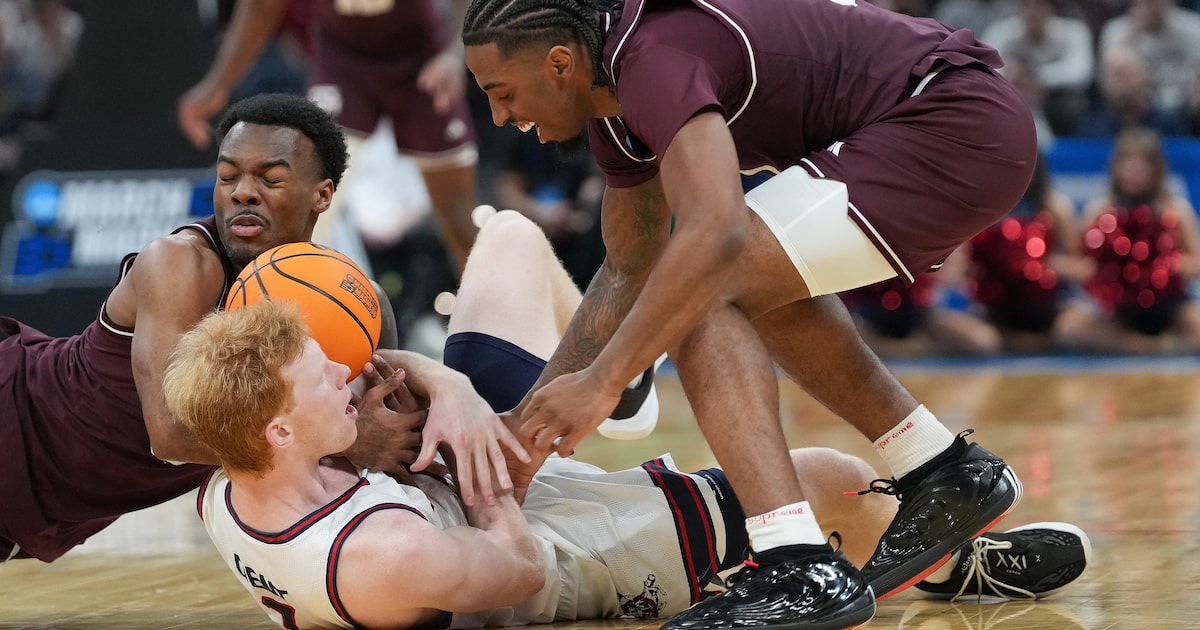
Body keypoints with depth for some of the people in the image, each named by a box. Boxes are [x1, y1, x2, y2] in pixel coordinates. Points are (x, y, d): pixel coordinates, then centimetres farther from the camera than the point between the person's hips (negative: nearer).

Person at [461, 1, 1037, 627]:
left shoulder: (653, 55, -18)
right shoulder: (614, 110, 13)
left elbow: (715, 233, -32)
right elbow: (628, 275, 24)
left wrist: (601, 383, -27)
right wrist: (529, 420, 20)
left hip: (962, 129, -11)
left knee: (708, 293, -14)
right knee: (760, 283, 25)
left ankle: (801, 570, -22)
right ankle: (950, 476, 26)